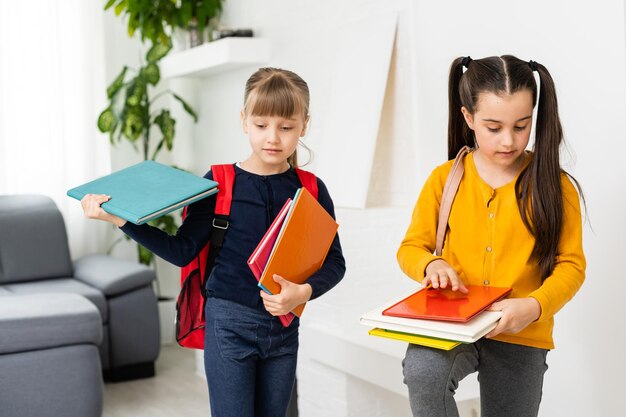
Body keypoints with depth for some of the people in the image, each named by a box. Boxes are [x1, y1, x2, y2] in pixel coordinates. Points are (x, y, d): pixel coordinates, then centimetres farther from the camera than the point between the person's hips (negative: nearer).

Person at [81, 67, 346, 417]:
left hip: (283, 327, 3)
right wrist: (121, 218, -13)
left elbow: (334, 261, 1)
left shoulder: (312, 190, 0)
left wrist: (304, 292, -19)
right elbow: (183, 251, -5)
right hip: (229, 324, -3)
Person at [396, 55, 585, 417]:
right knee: (422, 371, -31)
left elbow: (571, 265, -4)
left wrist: (535, 306, -24)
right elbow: (411, 248, 6)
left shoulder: (555, 186, -4)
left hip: (521, 336, 1)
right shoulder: (445, 179, -1)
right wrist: (431, 265, -18)